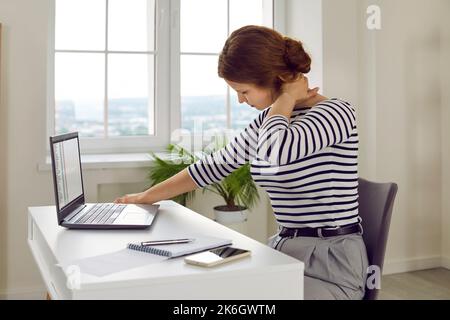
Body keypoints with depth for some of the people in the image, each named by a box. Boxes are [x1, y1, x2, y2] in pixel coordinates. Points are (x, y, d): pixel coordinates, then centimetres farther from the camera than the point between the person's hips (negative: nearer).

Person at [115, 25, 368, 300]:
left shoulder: (336, 113, -15)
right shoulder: (269, 120, 8)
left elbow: (278, 150, -36)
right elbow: (218, 163, 16)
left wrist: (287, 96, -16)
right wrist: (148, 197, 21)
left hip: (331, 265, -7)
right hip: (282, 251, 7)